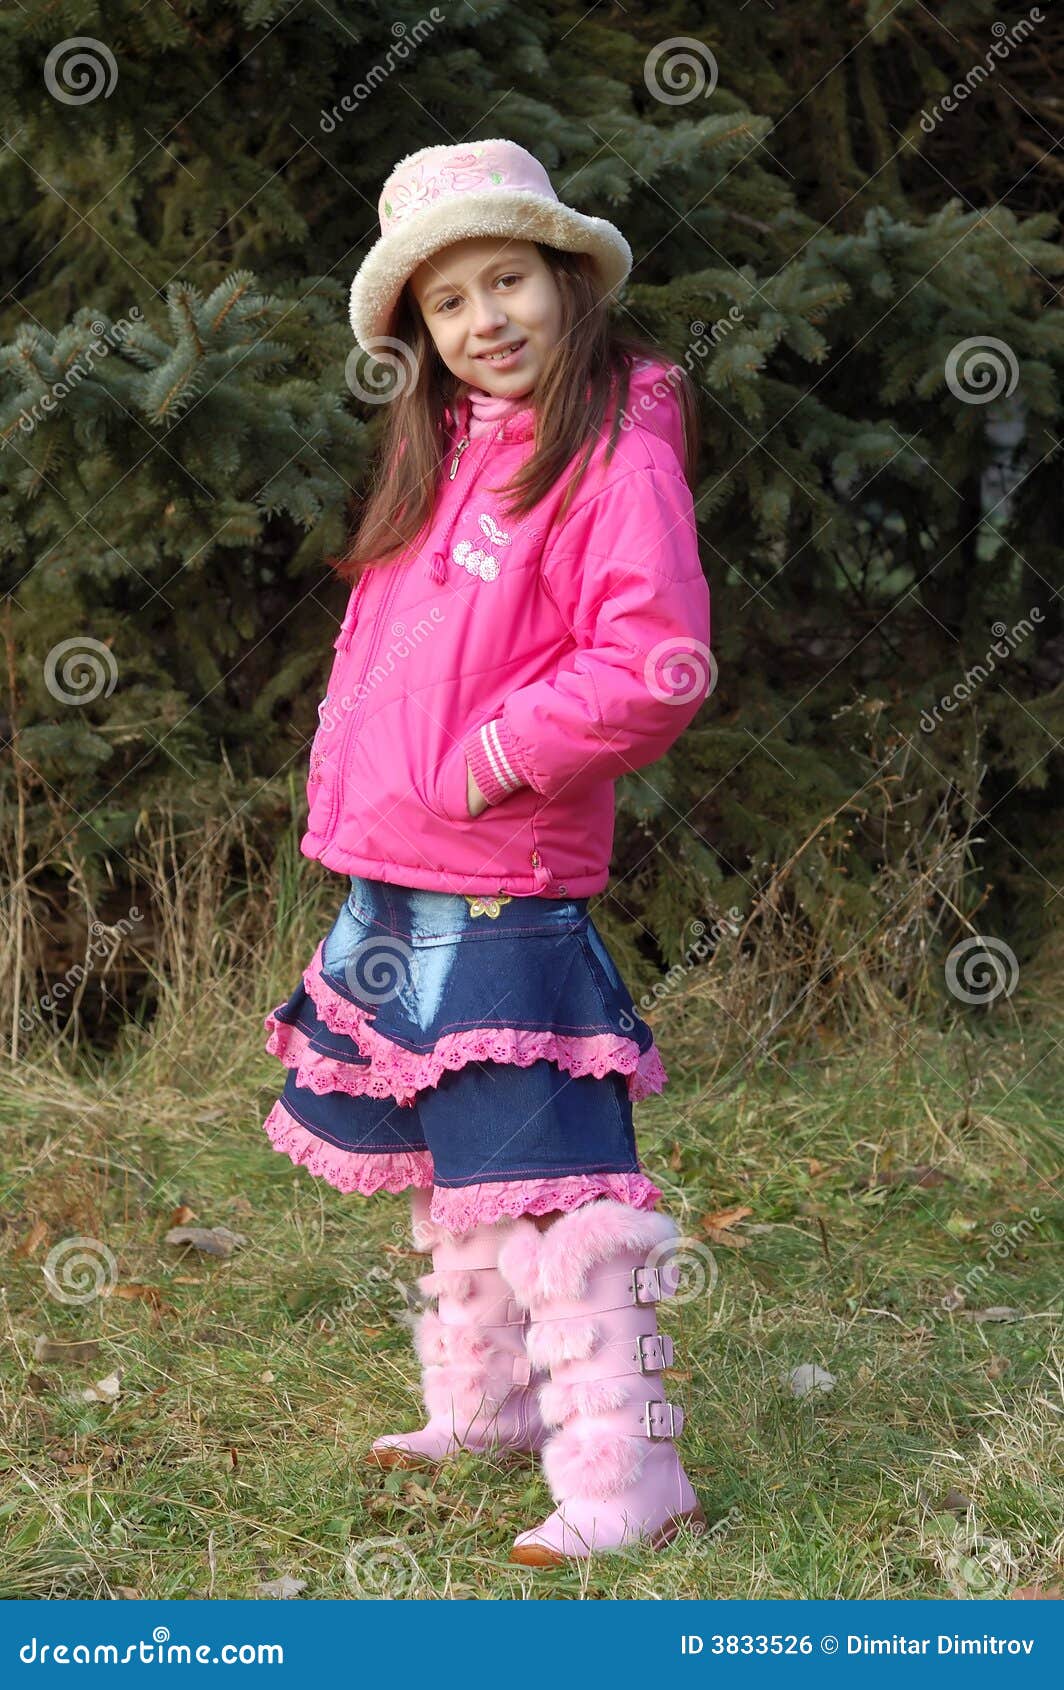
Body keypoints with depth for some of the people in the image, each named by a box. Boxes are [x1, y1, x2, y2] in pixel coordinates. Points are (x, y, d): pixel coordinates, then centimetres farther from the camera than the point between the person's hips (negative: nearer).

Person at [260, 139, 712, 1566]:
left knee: (544, 1187, -8)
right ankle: (487, 1405, 36)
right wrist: (347, 791, 10)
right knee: (447, 1175, 20)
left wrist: (490, 762, -18)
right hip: (394, 885, 9)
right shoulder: (442, 454, 13)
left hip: (503, 900, -9)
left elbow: (656, 665, -23)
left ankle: (626, 1485, -1)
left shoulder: (615, 454, -12)